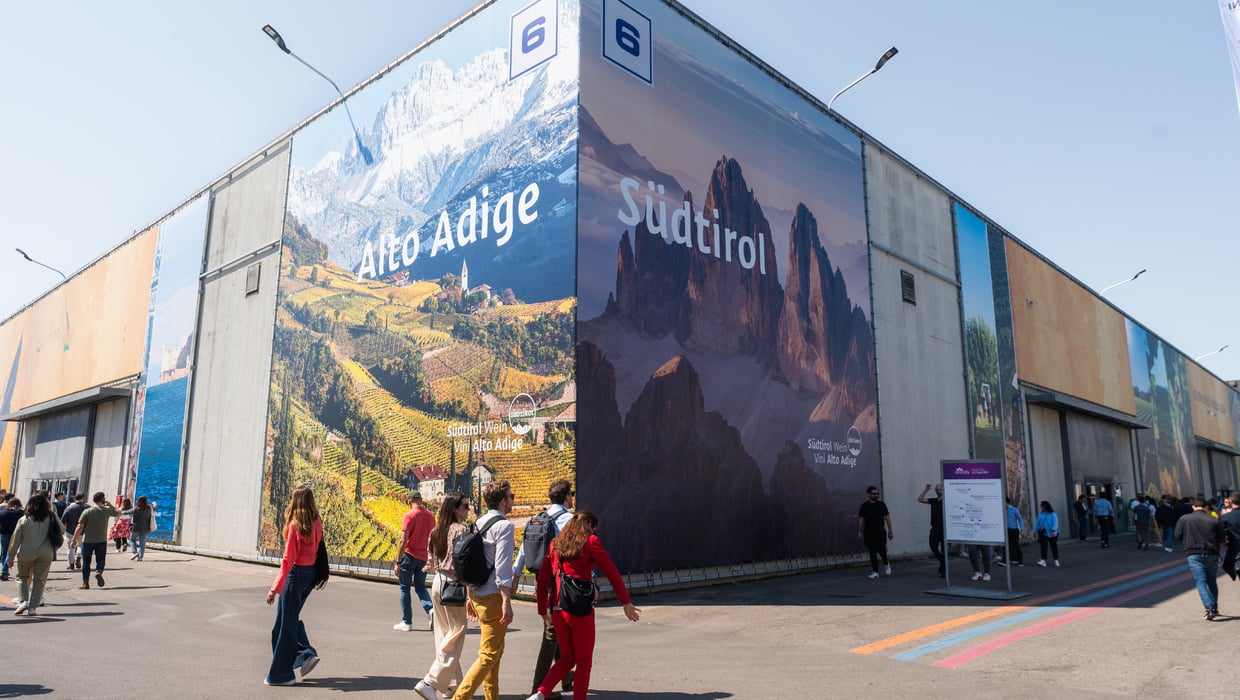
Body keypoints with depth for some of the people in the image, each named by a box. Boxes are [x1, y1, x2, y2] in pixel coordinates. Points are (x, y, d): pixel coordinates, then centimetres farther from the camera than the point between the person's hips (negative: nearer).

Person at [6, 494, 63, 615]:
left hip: (26, 554, 0)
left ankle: (23, 601, 3)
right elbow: (62, 531, 5)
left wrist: (10, 557, 9)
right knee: (39, 579, 9)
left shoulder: (24, 520, -6)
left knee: (22, 577, 19)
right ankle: (32, 606, 8)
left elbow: (15, 540, 0)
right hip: (45, 554, 0)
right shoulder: (51, 517, -5)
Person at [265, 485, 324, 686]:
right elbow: (318, 549, 3)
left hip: (296, 573, -7)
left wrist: (275, 588, -18)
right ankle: (306, 653, 13)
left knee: (285, 622, 5)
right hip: (311, 573, 7)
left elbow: (288, 559, -19)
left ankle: (280, 674, 13)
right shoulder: (317, 522, 1)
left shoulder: (295, 525, -16)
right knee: (291, 617, 23)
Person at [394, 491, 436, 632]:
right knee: (420, 587, 17)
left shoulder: (410, 516, -13)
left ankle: (407, 622, 12)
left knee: (404, 588, 9)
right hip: (424, 557, 5)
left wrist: (398, 562, -12)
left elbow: (403, 541, -16)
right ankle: (431, 609, -8)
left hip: (410, 556, -5)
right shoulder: (431, 515, 5)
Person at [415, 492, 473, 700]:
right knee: (455, 637, 0)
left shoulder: (436, 531, 9)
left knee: (444, 635, 15)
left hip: (438, 583, 8)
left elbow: (432, 563, 14)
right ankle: (430, 683, -5)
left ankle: (452, 682, 25)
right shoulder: (460, 530, -14)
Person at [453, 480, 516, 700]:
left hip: (477, 593, 9)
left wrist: (471, 596, 20)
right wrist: (507, 602, -19)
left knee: (495, 650, 20)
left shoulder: (479, 523, 11)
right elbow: (502, 566, -20)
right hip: (493, 597, -9)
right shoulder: (504, 526, -14)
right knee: (489, 655, -3)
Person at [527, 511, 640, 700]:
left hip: (557, 609, 5)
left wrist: (542, 609, 21)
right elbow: (611, 572, -6)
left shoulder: (556, 544, 12)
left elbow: (542, 578, 13)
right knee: (584, 661, 11)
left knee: (567, 658, 20)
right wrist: (626, 602, -2)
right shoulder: (590, 542, -2)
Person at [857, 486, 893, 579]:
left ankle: (886, 564, 20)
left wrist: (890, 530, -1)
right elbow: (861, 519, 8)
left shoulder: (881, 504, 6)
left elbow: (887, 517, 5)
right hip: (869, 532, 1)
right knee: (872, 552, 2)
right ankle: (875, 572, 8)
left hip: (880, 532, -1)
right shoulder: (864, 506, 7)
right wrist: (859, 531, 2)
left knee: (881, 550, -11)